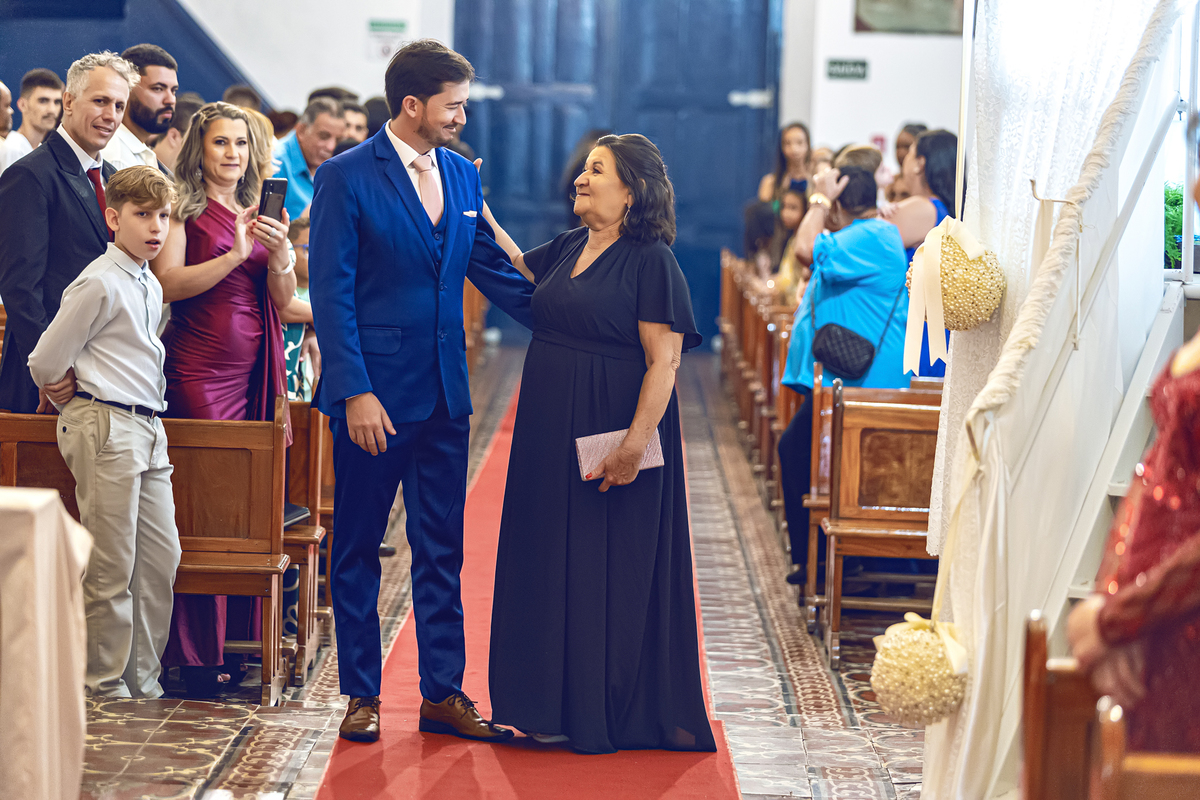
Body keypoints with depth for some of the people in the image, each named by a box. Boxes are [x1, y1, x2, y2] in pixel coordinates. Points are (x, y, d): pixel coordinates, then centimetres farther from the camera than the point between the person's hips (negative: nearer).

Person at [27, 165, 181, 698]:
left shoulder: (150, 286, 15)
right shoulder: (99, 284, -13)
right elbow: (46, 362, -10)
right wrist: (70, 394, 7)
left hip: (146, 428, 9)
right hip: (105, 428, -9)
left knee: (161, 555, 8)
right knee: (111, 566, -3)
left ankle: (142, 675, 18)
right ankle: (105, 680, 7)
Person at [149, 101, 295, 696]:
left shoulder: (256, 214, 16)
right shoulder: (184, 208, -1)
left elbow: (283, 299, 11)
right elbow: (169, 284, -14)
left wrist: (279, 254, -8)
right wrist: (237, 254, -19)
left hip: (254, 372, 6)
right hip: (199, 371, -6)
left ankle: (242, 639, 11)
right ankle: (197, 655, -3)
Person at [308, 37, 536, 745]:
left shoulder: (463, 176, 9)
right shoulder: (347, 178, -9)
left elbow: (494, 270, 15)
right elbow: (331, 294, -12)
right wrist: (355, 392, -19)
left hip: (444, 395, 5)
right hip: (374, 395, -5)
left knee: (442, 550, 9)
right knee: (358, 548, 7)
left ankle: (444, 693, 16)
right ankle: (362, 695, 16)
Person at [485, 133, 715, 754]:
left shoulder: (651, 261, -11)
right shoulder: (567, 249, 10)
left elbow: (665, 360, -16)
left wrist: (636, 442, -23)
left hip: (610, 434, -7)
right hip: (550, 435, 7)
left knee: (609, 569, 1)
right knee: (551, 562, 11)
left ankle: (603, 712, 11)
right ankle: (557, 704, 22)